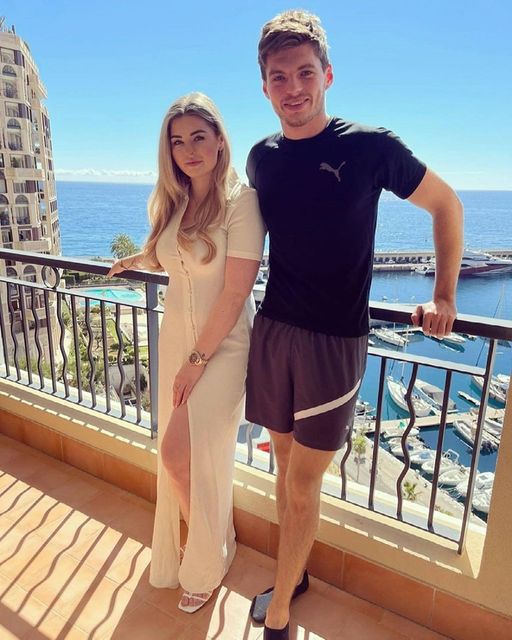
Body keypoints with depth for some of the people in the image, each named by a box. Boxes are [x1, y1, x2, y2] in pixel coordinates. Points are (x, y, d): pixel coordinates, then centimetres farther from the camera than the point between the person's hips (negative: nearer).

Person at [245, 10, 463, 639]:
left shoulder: (370, 146, -7)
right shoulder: (261, 157, 7)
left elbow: (446, 205, 5)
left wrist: (443, 297, 0)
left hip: (334, 340, -4)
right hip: (271, 330, 5)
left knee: (303, 482, 4)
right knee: (285, 464, 16)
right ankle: (293, 574, 39)